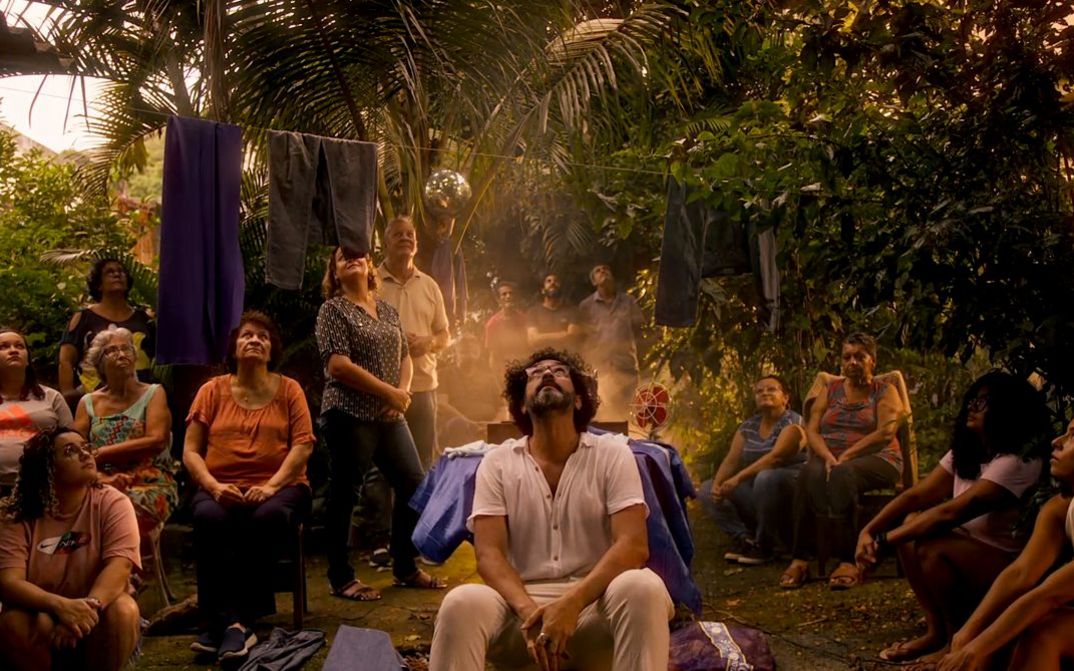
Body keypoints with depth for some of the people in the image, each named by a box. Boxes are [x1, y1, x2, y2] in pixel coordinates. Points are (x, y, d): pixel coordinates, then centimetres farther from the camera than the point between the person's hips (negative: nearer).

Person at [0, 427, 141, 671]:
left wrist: (89, 606, -42)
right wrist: (61, 606, -38)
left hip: (96, 621, 0)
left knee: (122, 610, -32)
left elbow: (119, 566, -23)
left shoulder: (112, 503, -11)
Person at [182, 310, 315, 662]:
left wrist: (271, 487, -15)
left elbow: (303, 445, 0)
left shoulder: (289, 389, 11)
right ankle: (235, 623, -33)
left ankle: (230, 623, -30)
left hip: (279, 486, 0)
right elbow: (191, 450, 6)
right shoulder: (212, 390, 12)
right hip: (222, 489, 1)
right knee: (209, 518, -34)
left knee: (268, 518, -36)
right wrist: (214, 486, -13)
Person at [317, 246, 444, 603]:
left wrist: (403, 390, -4)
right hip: (350, 415, -7)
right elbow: (338, 364, -14)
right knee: (343, 493, -1)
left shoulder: (388, 311, 16)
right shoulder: (333, 310, -3)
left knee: (413, 484, 7)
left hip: (390, 416, 7)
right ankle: (341, 578, 11)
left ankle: (406, 568, 21)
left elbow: (404, 356, 18)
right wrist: (389, 392, -14)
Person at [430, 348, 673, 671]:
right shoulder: (497, 462, 8)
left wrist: (572, 603, -24)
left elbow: (633, 546, -7)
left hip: (594, 599, 0)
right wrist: (529, 610, -23)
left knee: (643, 587, -34)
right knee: (462, 603, -33)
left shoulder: (612, 454, 4)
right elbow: (489, 553, -2)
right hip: (522, 601, 0)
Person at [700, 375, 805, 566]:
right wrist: (717, 484, -20)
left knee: (766, 478, -38)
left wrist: (738, 478, -35)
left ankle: (764, 544, -21)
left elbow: (775, 457, -25)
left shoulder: (792, 422, -10)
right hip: (754, 492, 7)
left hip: (789, 487, -7)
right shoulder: (747, 427, 12)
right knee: (707, 488, -5)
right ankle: (744, 537, -17)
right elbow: (731, 460, 1)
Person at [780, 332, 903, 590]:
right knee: (809, 473, -34)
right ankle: (800, 558, -38)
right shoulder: (831, 390, 19)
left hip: (875, 459, -3)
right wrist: (828, 457, -14)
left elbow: (886, 433, -8)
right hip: (831, 459, 3)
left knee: (842, 474, -38)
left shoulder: (885, 391, 9)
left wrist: (847, 456, -17)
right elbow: (812, 429, 7)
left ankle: (847, 561, -41)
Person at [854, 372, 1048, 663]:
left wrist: (884, 540, -30)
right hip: (970, 554, 9)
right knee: (912, 524, -9)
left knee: (933, 548, -29)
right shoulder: (966, 451, 4)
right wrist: (868, 531, -19)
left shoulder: (1019, 462, -24)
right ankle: (935, 629, -1)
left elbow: (951, 512, -32)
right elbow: (915, 496, -4)